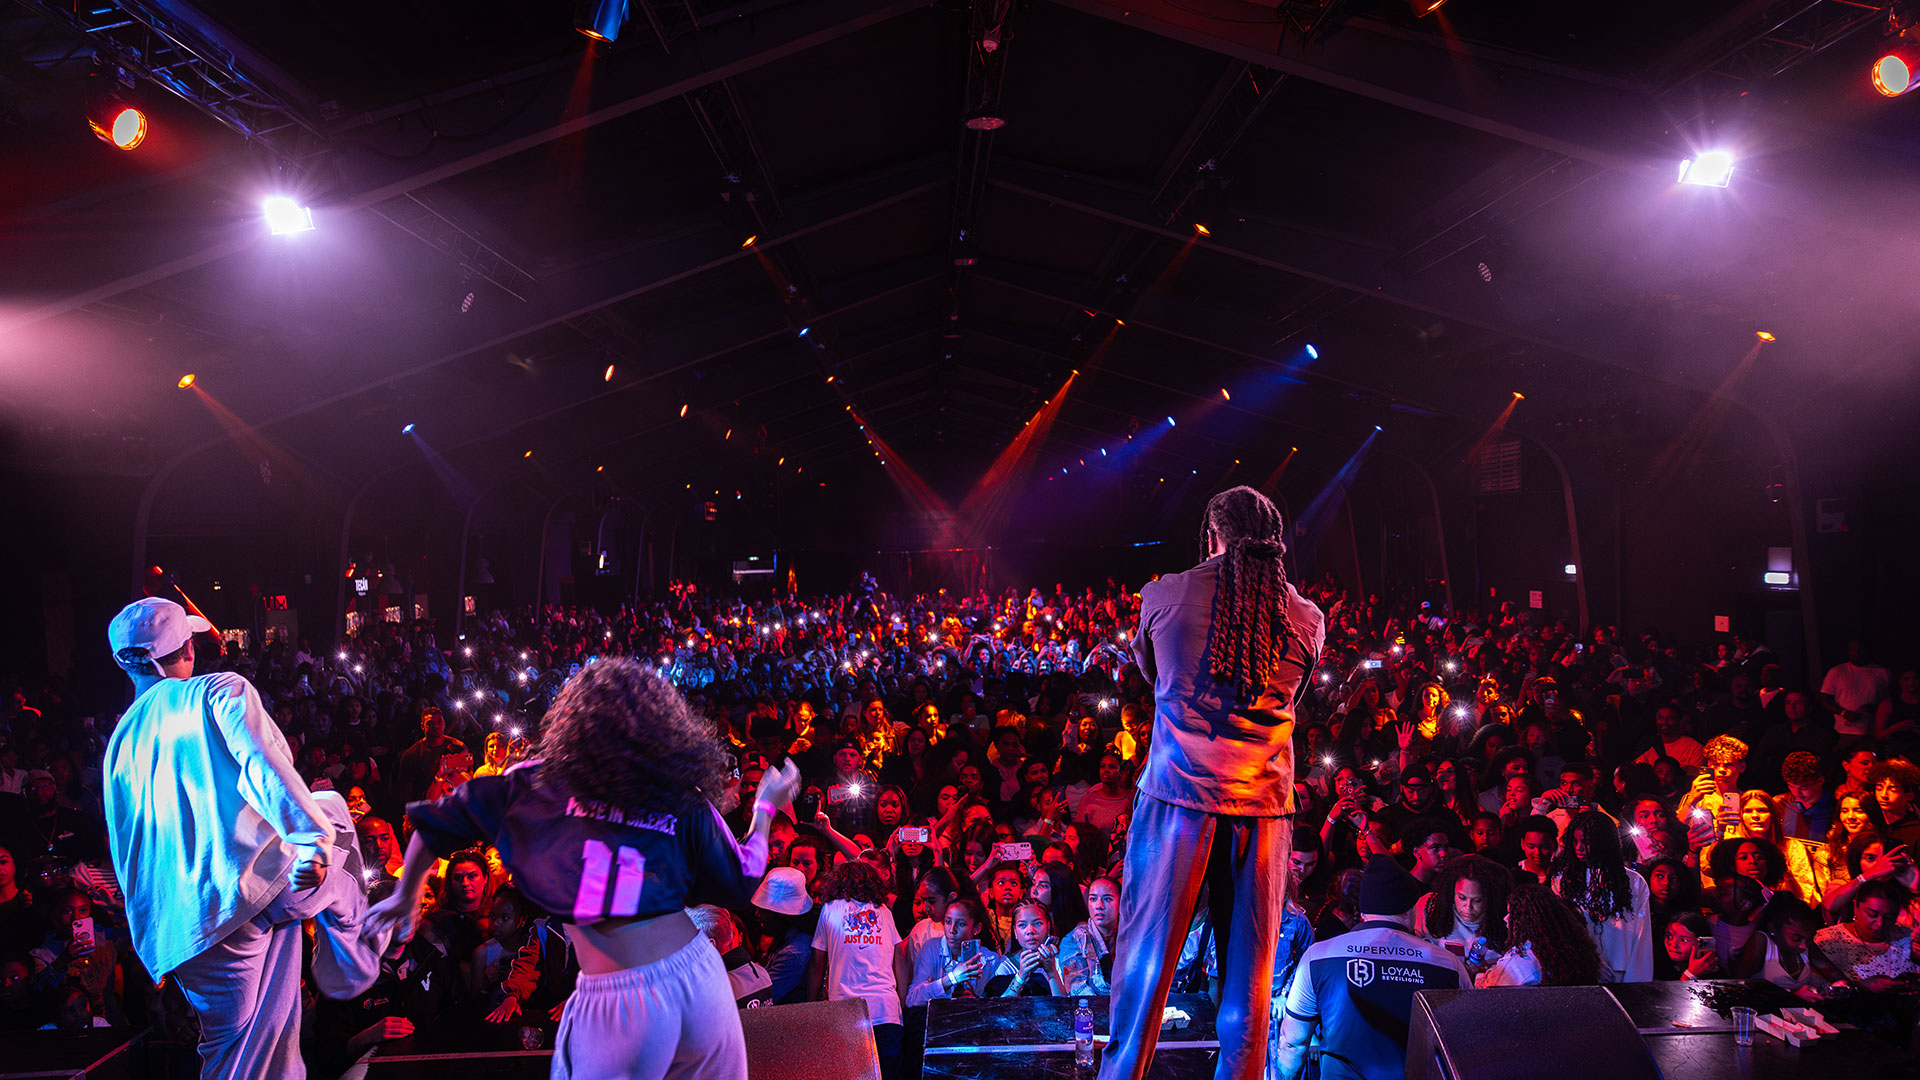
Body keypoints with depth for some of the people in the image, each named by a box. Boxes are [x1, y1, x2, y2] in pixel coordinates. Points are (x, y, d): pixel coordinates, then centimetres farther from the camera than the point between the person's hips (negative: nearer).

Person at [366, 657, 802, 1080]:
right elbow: (742, 884, 11)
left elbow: (438, 819, 13)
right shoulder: (686, 803, 3)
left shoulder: (540, 784, 4)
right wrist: (766, 806, 25)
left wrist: (406, 896, 30)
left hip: (612, 1003, -1)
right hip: (693, 973, 2)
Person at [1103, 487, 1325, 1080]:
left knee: (1147, 952, 6)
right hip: (1263, 799, 2)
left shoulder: (1164, 594, 0)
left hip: (1178, 789, -2)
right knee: (1249, 965, 10)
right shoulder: (1306, 618, 5)